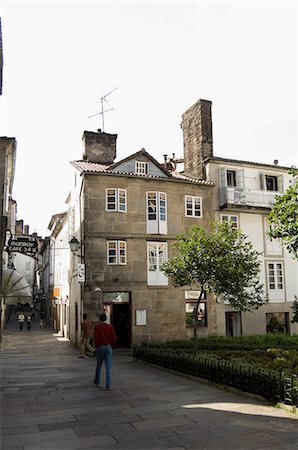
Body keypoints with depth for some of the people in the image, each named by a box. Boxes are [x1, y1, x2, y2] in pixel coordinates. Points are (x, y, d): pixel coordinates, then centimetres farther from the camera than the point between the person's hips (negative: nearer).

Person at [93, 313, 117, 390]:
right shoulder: (110, 326, -1)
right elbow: (114, 338, -3)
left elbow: (96, 338, -10)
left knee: (98, 365, 17)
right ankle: (108, 385, -3)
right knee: (108, 366, 1)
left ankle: (97, 381, 33)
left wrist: (96, 346, 6)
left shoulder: (97, 326, -6)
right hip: (108, 347, 1)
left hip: (100, 347, -1)